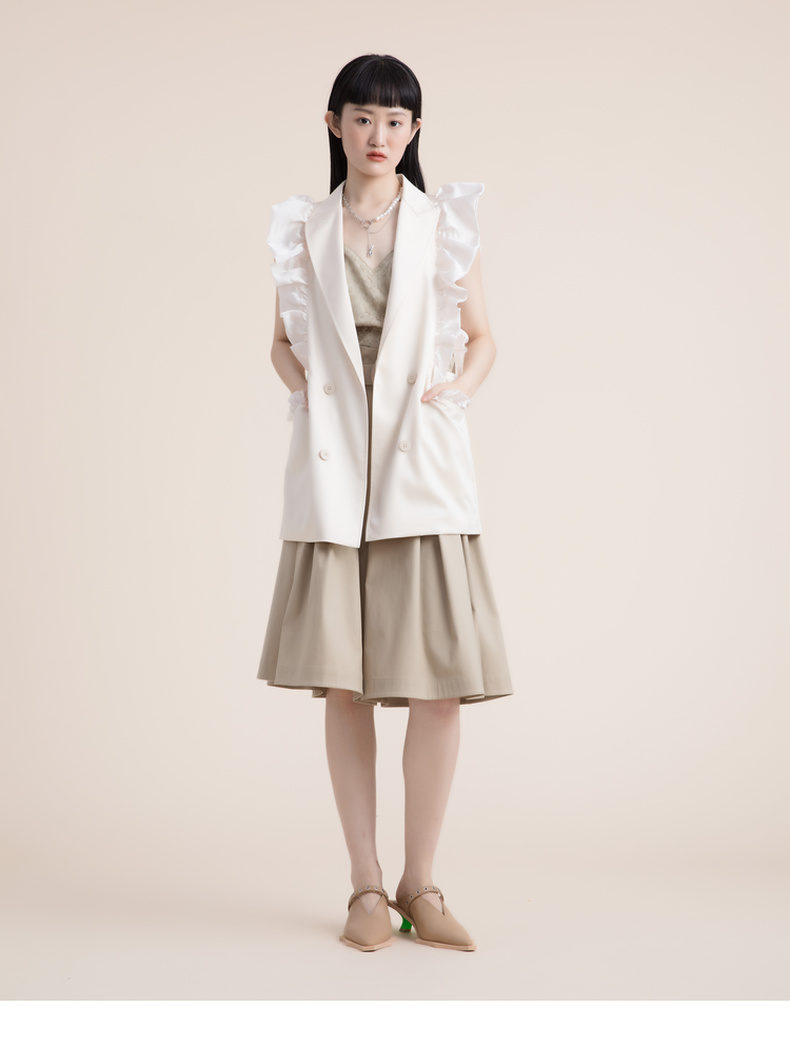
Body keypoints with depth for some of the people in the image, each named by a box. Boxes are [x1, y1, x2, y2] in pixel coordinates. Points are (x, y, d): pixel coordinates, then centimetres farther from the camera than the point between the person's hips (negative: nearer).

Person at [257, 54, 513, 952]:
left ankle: (420, 885, 7)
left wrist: (455, 389, -7)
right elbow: (283, 340, 17)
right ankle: (366, 886, 11)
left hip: (423, 463, -1)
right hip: (332, 464, 1)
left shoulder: (445, 222, 10)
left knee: (441, 677, -7)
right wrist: (304, 385, -3)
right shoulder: (305, 229, 12)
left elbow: (481, 340, 13)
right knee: (343, 680, 0)